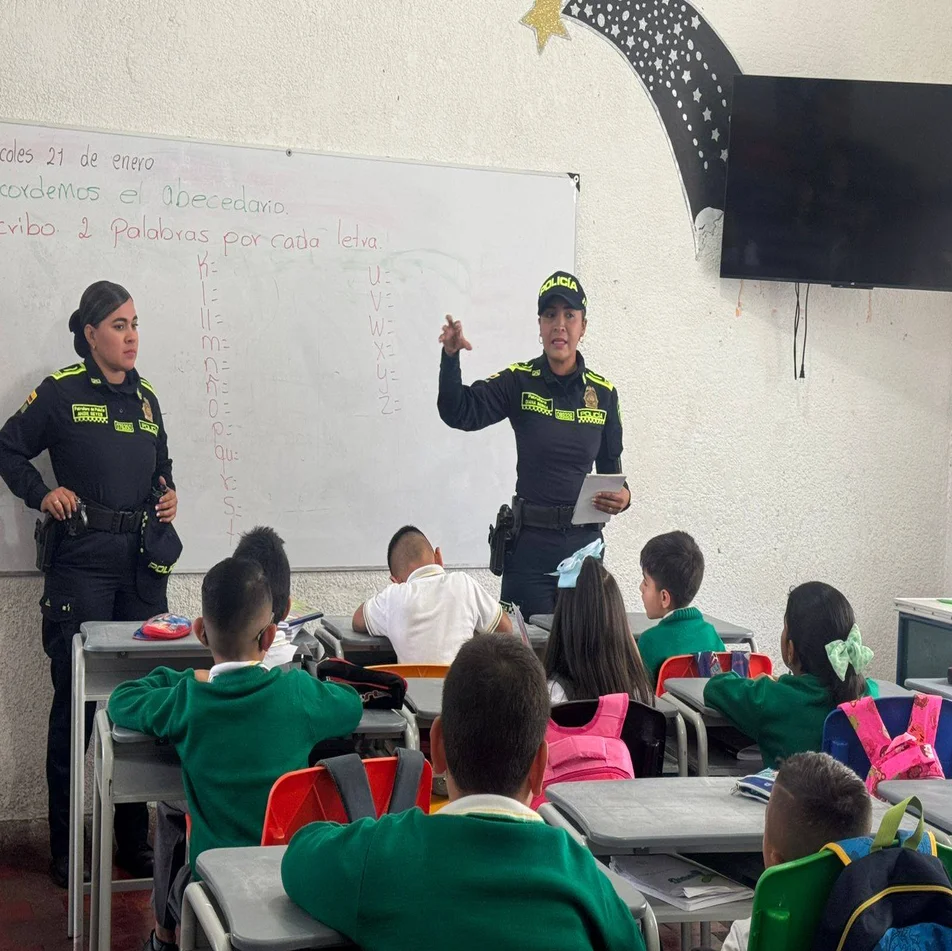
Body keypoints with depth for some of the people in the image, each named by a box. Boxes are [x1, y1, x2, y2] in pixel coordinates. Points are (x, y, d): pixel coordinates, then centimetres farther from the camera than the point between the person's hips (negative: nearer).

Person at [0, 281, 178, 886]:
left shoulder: (145, 399, 15)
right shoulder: (61, 392, -1)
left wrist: (168, 495, 8)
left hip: (142, 561, 5)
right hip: (81, 559, -5)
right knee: (76, 699, -2)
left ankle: (134, 838, 17)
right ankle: (66, 847, 8)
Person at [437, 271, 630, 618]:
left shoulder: (603, 392, 4)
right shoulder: (519, 382, -3)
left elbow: (610, 466, 13)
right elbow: (460, 413, -16)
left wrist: (622, 496, -8)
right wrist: (450, 356, -30)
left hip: (584, 540, 2)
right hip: (530, 540, -2)